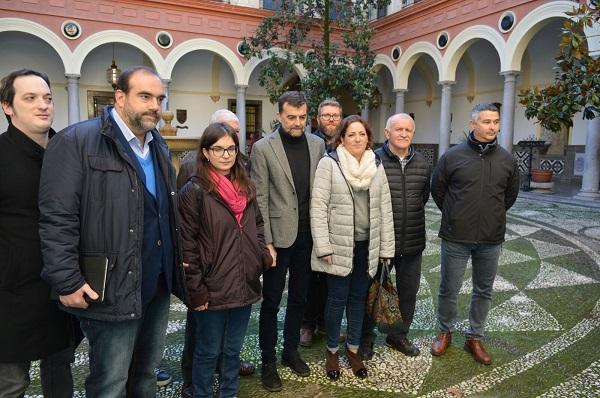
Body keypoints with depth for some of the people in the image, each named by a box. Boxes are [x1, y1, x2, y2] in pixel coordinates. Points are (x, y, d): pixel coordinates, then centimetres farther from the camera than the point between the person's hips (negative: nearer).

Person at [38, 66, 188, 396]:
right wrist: (67, 282, -17)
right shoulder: (77, 141, -11)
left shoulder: (159, 147, 13)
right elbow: (57, 218, -15)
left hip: (159, 283, 7)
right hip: (112, 290, -7)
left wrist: (176, 264, 14)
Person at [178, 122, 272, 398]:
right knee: (208, 351, 12)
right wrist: (196, 290, -14)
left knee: (233, 349, 20)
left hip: (244, 284, 6)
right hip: (212, 289, -5)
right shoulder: (194, 191, -11)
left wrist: (264, 256, 1)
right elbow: (187, 245, -12)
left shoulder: (246, 187, 8)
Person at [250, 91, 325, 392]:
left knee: (299, 298, 17)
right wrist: (266, 241, -12)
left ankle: (291, 350, 36)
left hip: (307, 234, 4)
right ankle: (268, 361, 26)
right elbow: (259, 198, -9)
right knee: (271, 301, 9)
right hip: (278, 235, -3)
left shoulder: (317, 144, 4)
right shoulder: (263, 148, -7)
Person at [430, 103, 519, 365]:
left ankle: (474, 338, 31)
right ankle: (445, 332, 31)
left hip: (491, 239, 3)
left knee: (483, 291, 14)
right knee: (449, 289, 8)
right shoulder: (453, 156, -7)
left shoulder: (507, 160, 2)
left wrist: (493, 216, 14)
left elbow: (510, 195, 16)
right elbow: (437, 190, 5)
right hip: (456, 238, -3)